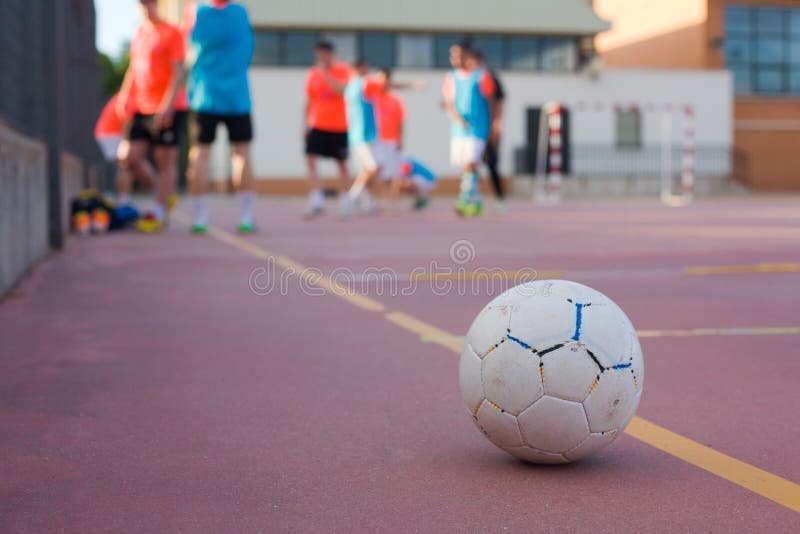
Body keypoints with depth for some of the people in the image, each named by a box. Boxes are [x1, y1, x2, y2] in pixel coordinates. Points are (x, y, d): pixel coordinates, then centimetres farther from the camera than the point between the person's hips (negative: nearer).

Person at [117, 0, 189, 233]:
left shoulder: (171, 33, -6)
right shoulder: (138, 33, 14)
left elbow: (178, 72, -11)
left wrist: (168, 105, -19)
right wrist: (124, 96, 13)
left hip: (169, 109, -6)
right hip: (142, 109, 6)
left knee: (165, 161, -2)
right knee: (131, 159, 1)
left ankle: (158, 214, 7)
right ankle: (164, 192, 23)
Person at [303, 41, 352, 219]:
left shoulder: (342, 70, -2)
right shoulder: (313, 73, 7)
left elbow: (340, 91, -19)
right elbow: (309, 100, 13)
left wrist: (326, 73, -23)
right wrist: (305, 122, 8)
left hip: (339, 126, -2)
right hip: (317, 125, 2)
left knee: (342, 164, 5)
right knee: (310, 159, -15)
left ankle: (345, 204, 14)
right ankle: (316, 201, -18)